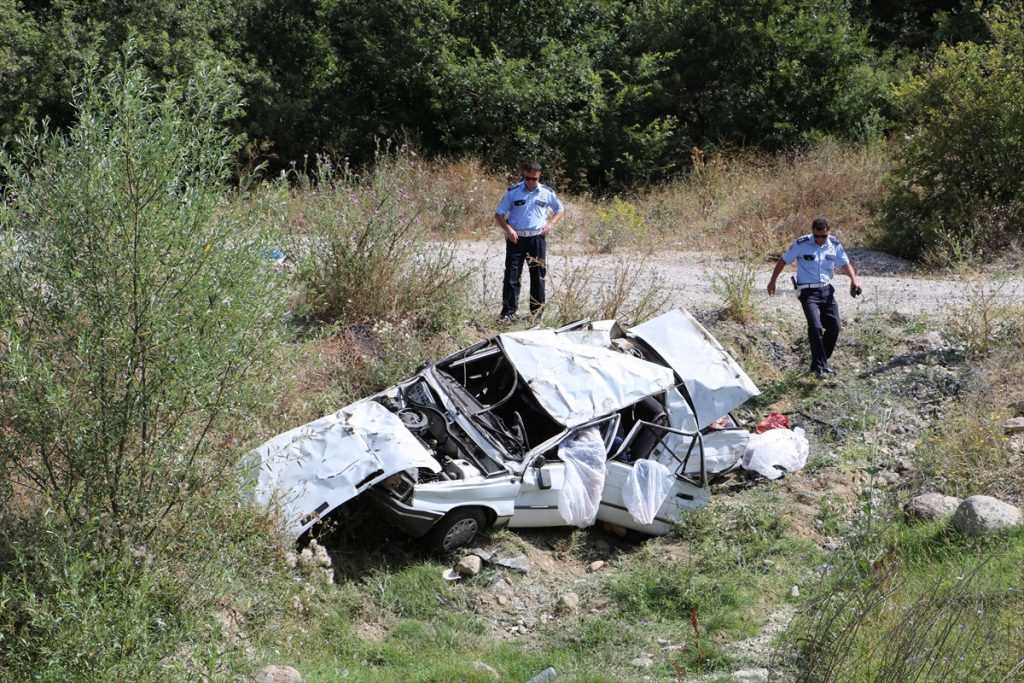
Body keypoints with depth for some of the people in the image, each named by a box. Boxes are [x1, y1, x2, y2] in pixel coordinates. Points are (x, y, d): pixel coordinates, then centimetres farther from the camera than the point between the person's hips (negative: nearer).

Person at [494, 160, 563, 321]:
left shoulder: (547, 193, 4)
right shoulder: (513, 192, -1)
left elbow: (559, 210, 18)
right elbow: (498, 215, 3)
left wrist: (550, 224, 0)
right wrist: (508, 229, -13)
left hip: (537, 238, 1)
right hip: (516, 239, -1)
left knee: (538, 276, 7)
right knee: (511, 276, -5)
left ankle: (537, 312, 17)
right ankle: (508, 312, -3)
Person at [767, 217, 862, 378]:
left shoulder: (834, 245, 1)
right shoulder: (801, 244, -10)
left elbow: (845, 264, 12)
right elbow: (783, 261, 2)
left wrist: (854, 278, -6)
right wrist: (772, 281, 6)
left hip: (826, 290, 4)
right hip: (808, 291, -4)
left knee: (834, 326, -1)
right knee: (815, 327, -19)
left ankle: (821, 361, 17)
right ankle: (819, 366, -12)